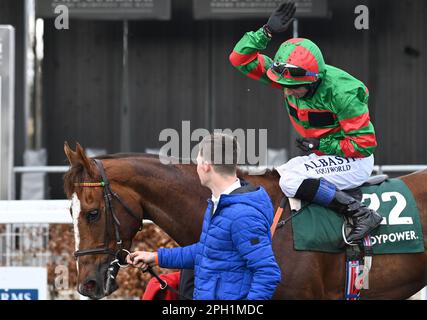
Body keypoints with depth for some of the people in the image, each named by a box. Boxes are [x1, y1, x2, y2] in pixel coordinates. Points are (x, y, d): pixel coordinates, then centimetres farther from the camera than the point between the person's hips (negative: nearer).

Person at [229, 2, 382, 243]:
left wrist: (320, 145, -19)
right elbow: (241, 59, -7)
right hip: (322, 156, 9)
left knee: (291, 181, -26)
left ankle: (362, 214, -27)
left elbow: (365, 144, -21)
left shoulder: (342, 93, -27)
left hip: (354, 162, -9)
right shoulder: (291, 77, -7)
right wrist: (267, 33, -20)